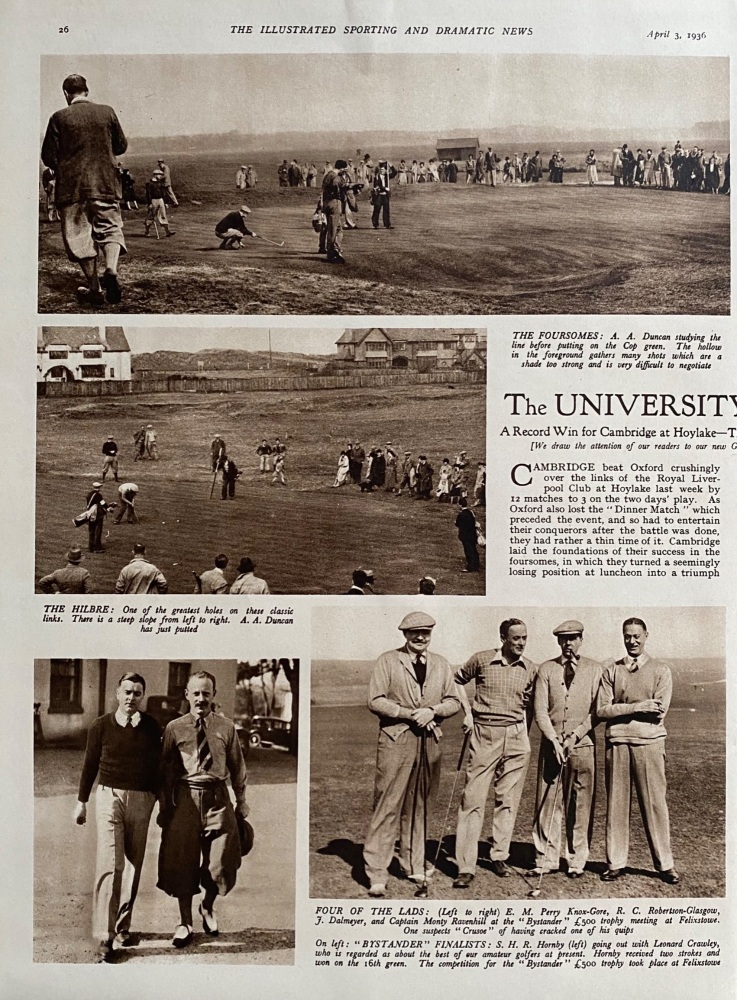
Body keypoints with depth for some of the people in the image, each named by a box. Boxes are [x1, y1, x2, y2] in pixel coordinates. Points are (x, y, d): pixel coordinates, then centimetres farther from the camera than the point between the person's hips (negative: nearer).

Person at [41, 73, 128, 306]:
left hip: (71, 186, -1)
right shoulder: (107, 112, 1)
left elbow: (48, 157, -2)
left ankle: (95, 289, 7)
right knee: (110, 228, 9)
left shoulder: (59, 118, -4)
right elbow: (121, 146, 10)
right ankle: (111, 270, -18)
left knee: (80, 236, 7)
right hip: (105, 183, 1)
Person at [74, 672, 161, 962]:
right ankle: (105, 939, -9)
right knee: (110, 865, -11)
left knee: (133, 866, 8)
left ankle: (122, 927, 22)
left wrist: (161, 802, 12)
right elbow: (90, 765, 7)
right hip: (109, 796, -2)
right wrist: (81, 802, 10)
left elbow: (157, 766, 10)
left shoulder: (152, 727, 3)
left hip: (141, 800, 2)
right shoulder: (101, 726, -1)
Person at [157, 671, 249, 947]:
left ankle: (208, 908, 34)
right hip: (185, 798, 0)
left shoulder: (226, 728, 2)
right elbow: (165, 770, 5)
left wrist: (241, 801, 10)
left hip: (217, 799, 1)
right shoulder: (174, 728, 1)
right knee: (182, 862, 7)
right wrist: (164, 807, 5)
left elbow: (237, 767, 9)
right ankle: (185, 922, 25)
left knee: (220, 863, 3)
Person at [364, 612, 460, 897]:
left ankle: (414, 864, 26)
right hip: (396, 740, -4)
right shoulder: (387, 661, 2)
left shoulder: (441, 664, 14)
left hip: (430, 741, 4)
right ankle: (375, 874, -2)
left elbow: (453, 701, 12)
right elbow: (375, 701, -5)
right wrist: (408, 713, -13)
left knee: (420, 805, 12)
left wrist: (432, 711, -8)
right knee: (388, 804, -7)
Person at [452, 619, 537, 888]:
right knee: (473, 799, -5)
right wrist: (467, 712, 3)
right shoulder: (481, 660, -2)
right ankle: (466, 867, -2)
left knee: (508, 800, 7)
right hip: (484, 735, -3)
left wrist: (524, 734, 11)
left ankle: (499, 857, 21)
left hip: (516, 737, 3)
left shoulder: (530, 669, 6)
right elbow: (458, 680, 12)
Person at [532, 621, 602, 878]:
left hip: (583, 745, -1)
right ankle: (546, 859, 9)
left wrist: (576, 735, -10)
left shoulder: (594, 669, 7)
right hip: (551, 744, 1)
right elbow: (540, 710, 3)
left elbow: (597, 710, 2)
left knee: (581, 805, 2)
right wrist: (554, 740, -9)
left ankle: (577, 861, 12)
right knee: (547, 802, 1)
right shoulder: (546, 669, 9)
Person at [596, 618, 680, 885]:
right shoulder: (611, 671, 11)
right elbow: (602, 709, 0)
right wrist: (637, 707, -10)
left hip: (649, 742, -1)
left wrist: (621, 708, -4)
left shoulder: (661, 670, 7)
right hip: (617, 742, 2)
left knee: (655, 803, 0)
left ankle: (664, 864, 10)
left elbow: (660, 711, -4)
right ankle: (615, 863, 12)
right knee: (616, 803, 5)